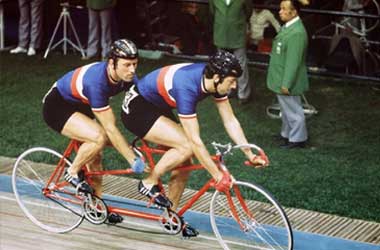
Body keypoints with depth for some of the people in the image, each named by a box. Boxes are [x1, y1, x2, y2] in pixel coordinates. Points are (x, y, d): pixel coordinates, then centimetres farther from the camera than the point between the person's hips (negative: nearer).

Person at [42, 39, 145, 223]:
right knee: (99, 137, -29)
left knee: (95, 156, 7)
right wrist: (133, 161, -34)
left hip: (79, 105, 8)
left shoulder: (127, 77, -16)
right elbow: (110, 129, -36)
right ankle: (73, 173, -5)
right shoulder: (96, 81, -38)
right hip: (57, 106, -8)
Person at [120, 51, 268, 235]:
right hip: (137, 110, -9)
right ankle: (149, 183, -6)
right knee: (186, 146, -25)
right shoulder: (187, 88, -36)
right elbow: (195, 141, -34)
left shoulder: (213, 81, -12)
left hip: (157, 108, 9)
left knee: (184, 164, 3)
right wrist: (218, 176, -30)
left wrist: (250, 155, -8)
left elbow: (230, 121, -3)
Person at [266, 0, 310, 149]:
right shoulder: (288, 27, 5)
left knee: (293, 110, 5)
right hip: (282, 79, 10)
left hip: (288, 81, -10)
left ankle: (297, 139, 18)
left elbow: (293, 61, -26)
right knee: (286, 109, 23)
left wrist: (286, 84, -23)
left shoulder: (297, 32, -27)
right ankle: (287, 133, 37)